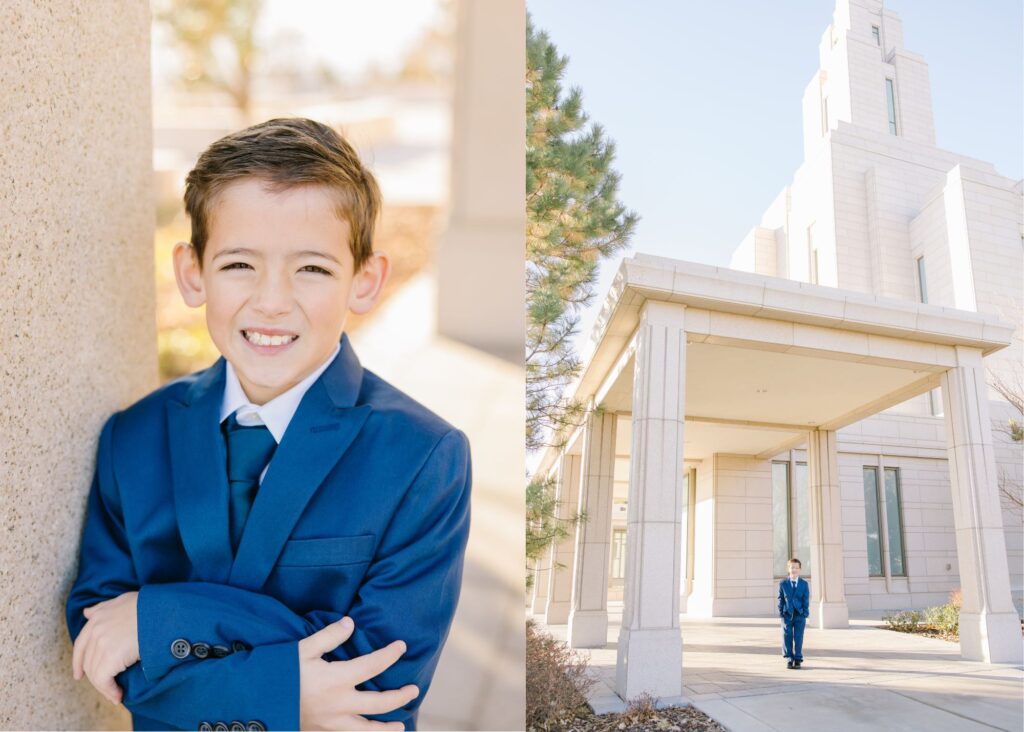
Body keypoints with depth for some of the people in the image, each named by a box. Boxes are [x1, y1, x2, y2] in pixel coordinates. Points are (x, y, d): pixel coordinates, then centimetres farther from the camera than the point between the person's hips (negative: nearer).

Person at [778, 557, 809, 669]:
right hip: (787, 614, 0)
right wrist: (781, 613, -1)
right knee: (787, 637, 1)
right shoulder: (783, 583, 3)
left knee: (798, 637, 1)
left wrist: (805, 614, -3)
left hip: (799, 615, 0)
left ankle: (798, 659, 13)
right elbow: (781, 599, 5)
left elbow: (806, 600, 3)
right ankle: (789, 659, 11)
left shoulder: (804, 584, 3)